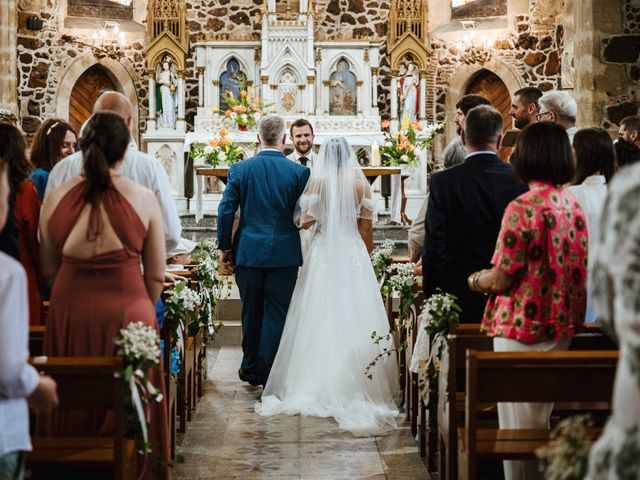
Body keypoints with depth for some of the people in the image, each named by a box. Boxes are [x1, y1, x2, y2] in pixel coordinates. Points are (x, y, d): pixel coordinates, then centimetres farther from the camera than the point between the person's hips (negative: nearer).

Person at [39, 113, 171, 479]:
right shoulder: (144, 200, -9)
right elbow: (156, 276, -4)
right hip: (128, 311, -2)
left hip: (70, 311, 2)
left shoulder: (56, 199, -4)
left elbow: (49, 270, 6)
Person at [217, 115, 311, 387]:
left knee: (251, 313, 15)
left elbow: (226, 211, -3)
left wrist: (224, 247, 6)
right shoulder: (299, 172, -6)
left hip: (248, 252, 2)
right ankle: (271, 376, 5)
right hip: (284, 255, -2)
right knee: (277, 315, 4)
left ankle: (251, 369, 28)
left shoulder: (240, 169, -3)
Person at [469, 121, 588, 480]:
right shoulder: (573, 205, 4)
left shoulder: (523, 208, -18)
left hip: (523, 330, -8)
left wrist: (476, 280, 2)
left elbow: (502, 279, -17)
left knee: (518, 425, 3)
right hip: (562, 327, 8)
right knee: (542, 421, 20)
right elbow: (573, 269, 11)